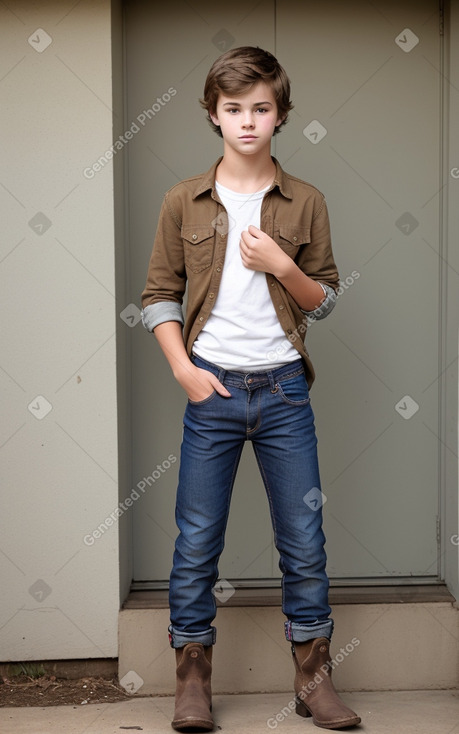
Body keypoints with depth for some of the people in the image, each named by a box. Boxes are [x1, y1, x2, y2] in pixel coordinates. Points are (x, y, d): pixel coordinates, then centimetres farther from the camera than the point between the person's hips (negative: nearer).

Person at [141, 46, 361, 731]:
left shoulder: (305, 203, 4)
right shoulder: (184, 202, 3)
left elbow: (324, 300, 7)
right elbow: (158, 295, 5)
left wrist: (281, 265, -11)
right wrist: (184, 369, -7)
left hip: (283, 388, 1)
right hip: (211, 390, 0)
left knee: (304, 541, 5)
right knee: (196, 542, 4)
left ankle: (314, 676, 19)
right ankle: (193, 676, 18)